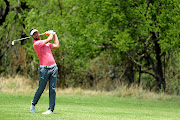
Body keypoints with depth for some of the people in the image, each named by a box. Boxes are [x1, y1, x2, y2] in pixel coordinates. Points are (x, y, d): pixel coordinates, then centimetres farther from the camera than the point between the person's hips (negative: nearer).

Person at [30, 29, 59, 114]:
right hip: (44, 69, -6)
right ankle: (33, 104, 27)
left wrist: (54, 34, 28)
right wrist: (50, 33, 14)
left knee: (52, 89, -2)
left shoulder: (45, 43, 20)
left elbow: (57, 46, 23)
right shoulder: (36, 44, -6)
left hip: (53, 68, 6)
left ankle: (51, 109, -3)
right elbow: (49, 39, -7)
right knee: (41, 89, 1)